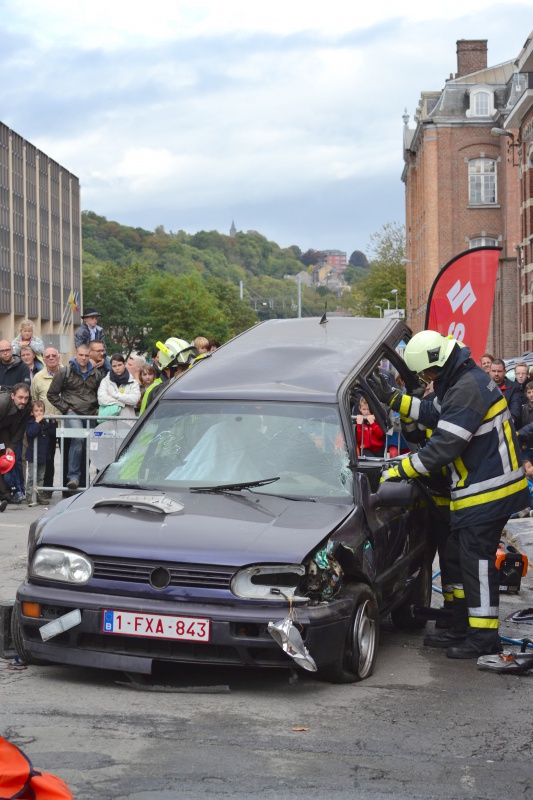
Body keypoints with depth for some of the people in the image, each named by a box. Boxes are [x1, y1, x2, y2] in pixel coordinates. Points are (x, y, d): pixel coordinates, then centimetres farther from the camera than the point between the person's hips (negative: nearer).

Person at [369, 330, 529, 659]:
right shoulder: (463, 380, 10)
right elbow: (436, 414, 20)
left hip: (489, 491, -11)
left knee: (476, 561, -6)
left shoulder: (468, 389, -23)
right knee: (457, 558, 16)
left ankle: (484, 639, 2)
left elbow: (443, 446, -25)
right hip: (477, 488, 11)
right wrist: (392, 398, 14)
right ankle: (462, 629, 24)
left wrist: (398, 471, -19)